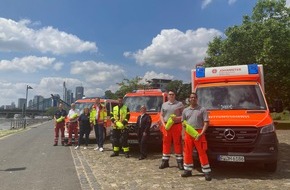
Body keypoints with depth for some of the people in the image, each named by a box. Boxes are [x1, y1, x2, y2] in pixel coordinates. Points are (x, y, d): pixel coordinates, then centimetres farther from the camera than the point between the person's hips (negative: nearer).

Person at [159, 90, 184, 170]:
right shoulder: (164, 104, 16)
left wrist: (177, 118, -16)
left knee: (177, 143, -1)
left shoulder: (180, 104, 5)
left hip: (177, 126, -3)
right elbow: (161, 115, 14)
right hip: (166, 126, 3)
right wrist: (164, 124, 0)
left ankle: (180, 161, 8)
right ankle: (165, 161, 14)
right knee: (166, 143, 5)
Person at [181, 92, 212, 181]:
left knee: (202, 153, -3)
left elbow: (206, 123, -4)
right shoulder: (185, 110, 14)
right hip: (188, 133, 4)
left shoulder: (202, 109, 1)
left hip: (198, 133, -4)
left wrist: (201, 134, -15)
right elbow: (183, 122, 20)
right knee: (187, 152, 9)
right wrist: (183, 134, 5)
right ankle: (188, 170, 21)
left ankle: (207, 172, 5)